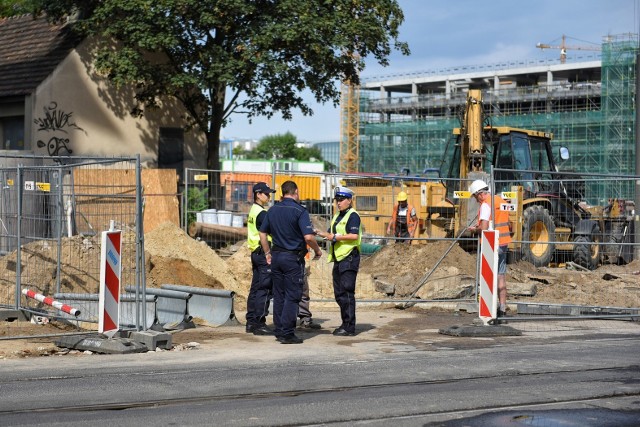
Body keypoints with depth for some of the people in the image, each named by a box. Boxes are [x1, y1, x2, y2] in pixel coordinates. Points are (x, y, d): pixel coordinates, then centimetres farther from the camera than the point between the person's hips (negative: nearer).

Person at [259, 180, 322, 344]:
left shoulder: (272, 210, 8)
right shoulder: (299, 211, -12)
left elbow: (262, 233, 13)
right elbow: (308, 237, -20)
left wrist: (267, 253, 21)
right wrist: (317, 250, -3)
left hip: (276, 256, 6)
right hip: (293, 257, -6)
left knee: (279, 295, 13)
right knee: (292, 296, -2)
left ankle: (279, 331, 17)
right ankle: (287, 334, -5)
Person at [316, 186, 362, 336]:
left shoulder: (352, 215, -9)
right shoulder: (337, 216, 20)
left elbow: (354, 235, -21)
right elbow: (333, 235, 28)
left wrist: (335, 237, -18)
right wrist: (325, 234, 8)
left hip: (349, 258, -10)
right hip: (338, 259, 10)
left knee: (347, 293, -9)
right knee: (339, 294, 11)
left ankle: (349, 327, -6)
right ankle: (345, 324, 18)